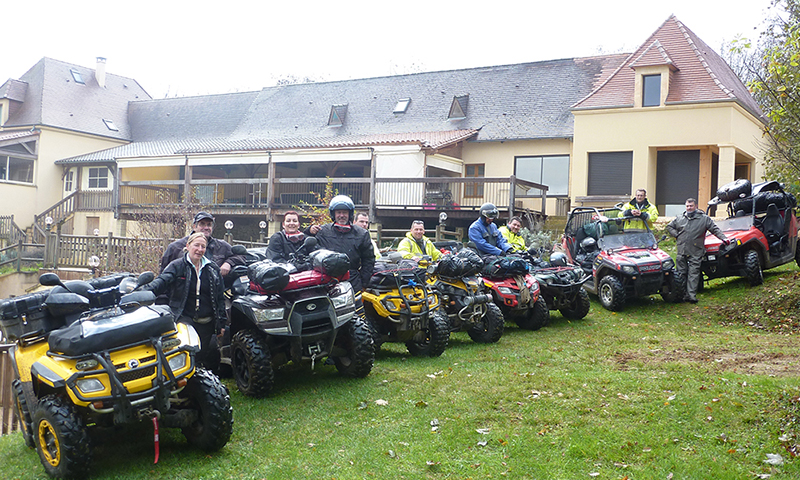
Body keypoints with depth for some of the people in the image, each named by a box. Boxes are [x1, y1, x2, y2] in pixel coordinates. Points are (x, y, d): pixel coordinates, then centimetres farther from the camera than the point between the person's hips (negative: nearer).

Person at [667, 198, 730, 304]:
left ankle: (692, 295, -10)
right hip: (682, 251, 3)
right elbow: (669, 227, 25)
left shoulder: (704, 219, 4)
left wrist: (724, 238, -8)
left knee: (693, 274, -8)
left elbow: (715, 229, 4)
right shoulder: (680, 218, 13)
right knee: (681, 273, 5)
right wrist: (676, 235, 10)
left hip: (695, 252, -3)